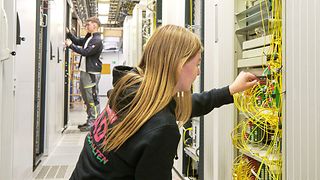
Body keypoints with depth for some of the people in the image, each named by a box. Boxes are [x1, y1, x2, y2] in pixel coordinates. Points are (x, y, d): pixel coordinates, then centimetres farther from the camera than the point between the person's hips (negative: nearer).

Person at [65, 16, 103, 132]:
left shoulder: (97, 40, -14)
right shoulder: (88, 37, 16)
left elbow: (85, 52, -21)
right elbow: (78, 41, 29)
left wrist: (71, 45, -14)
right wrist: (68, 33, 17)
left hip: (92, 72, -10)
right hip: (84, 70, 10)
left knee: (92, 98, -7)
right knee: (86, 97, 14)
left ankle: (93, 122, -2)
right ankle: (89, 121, 23)